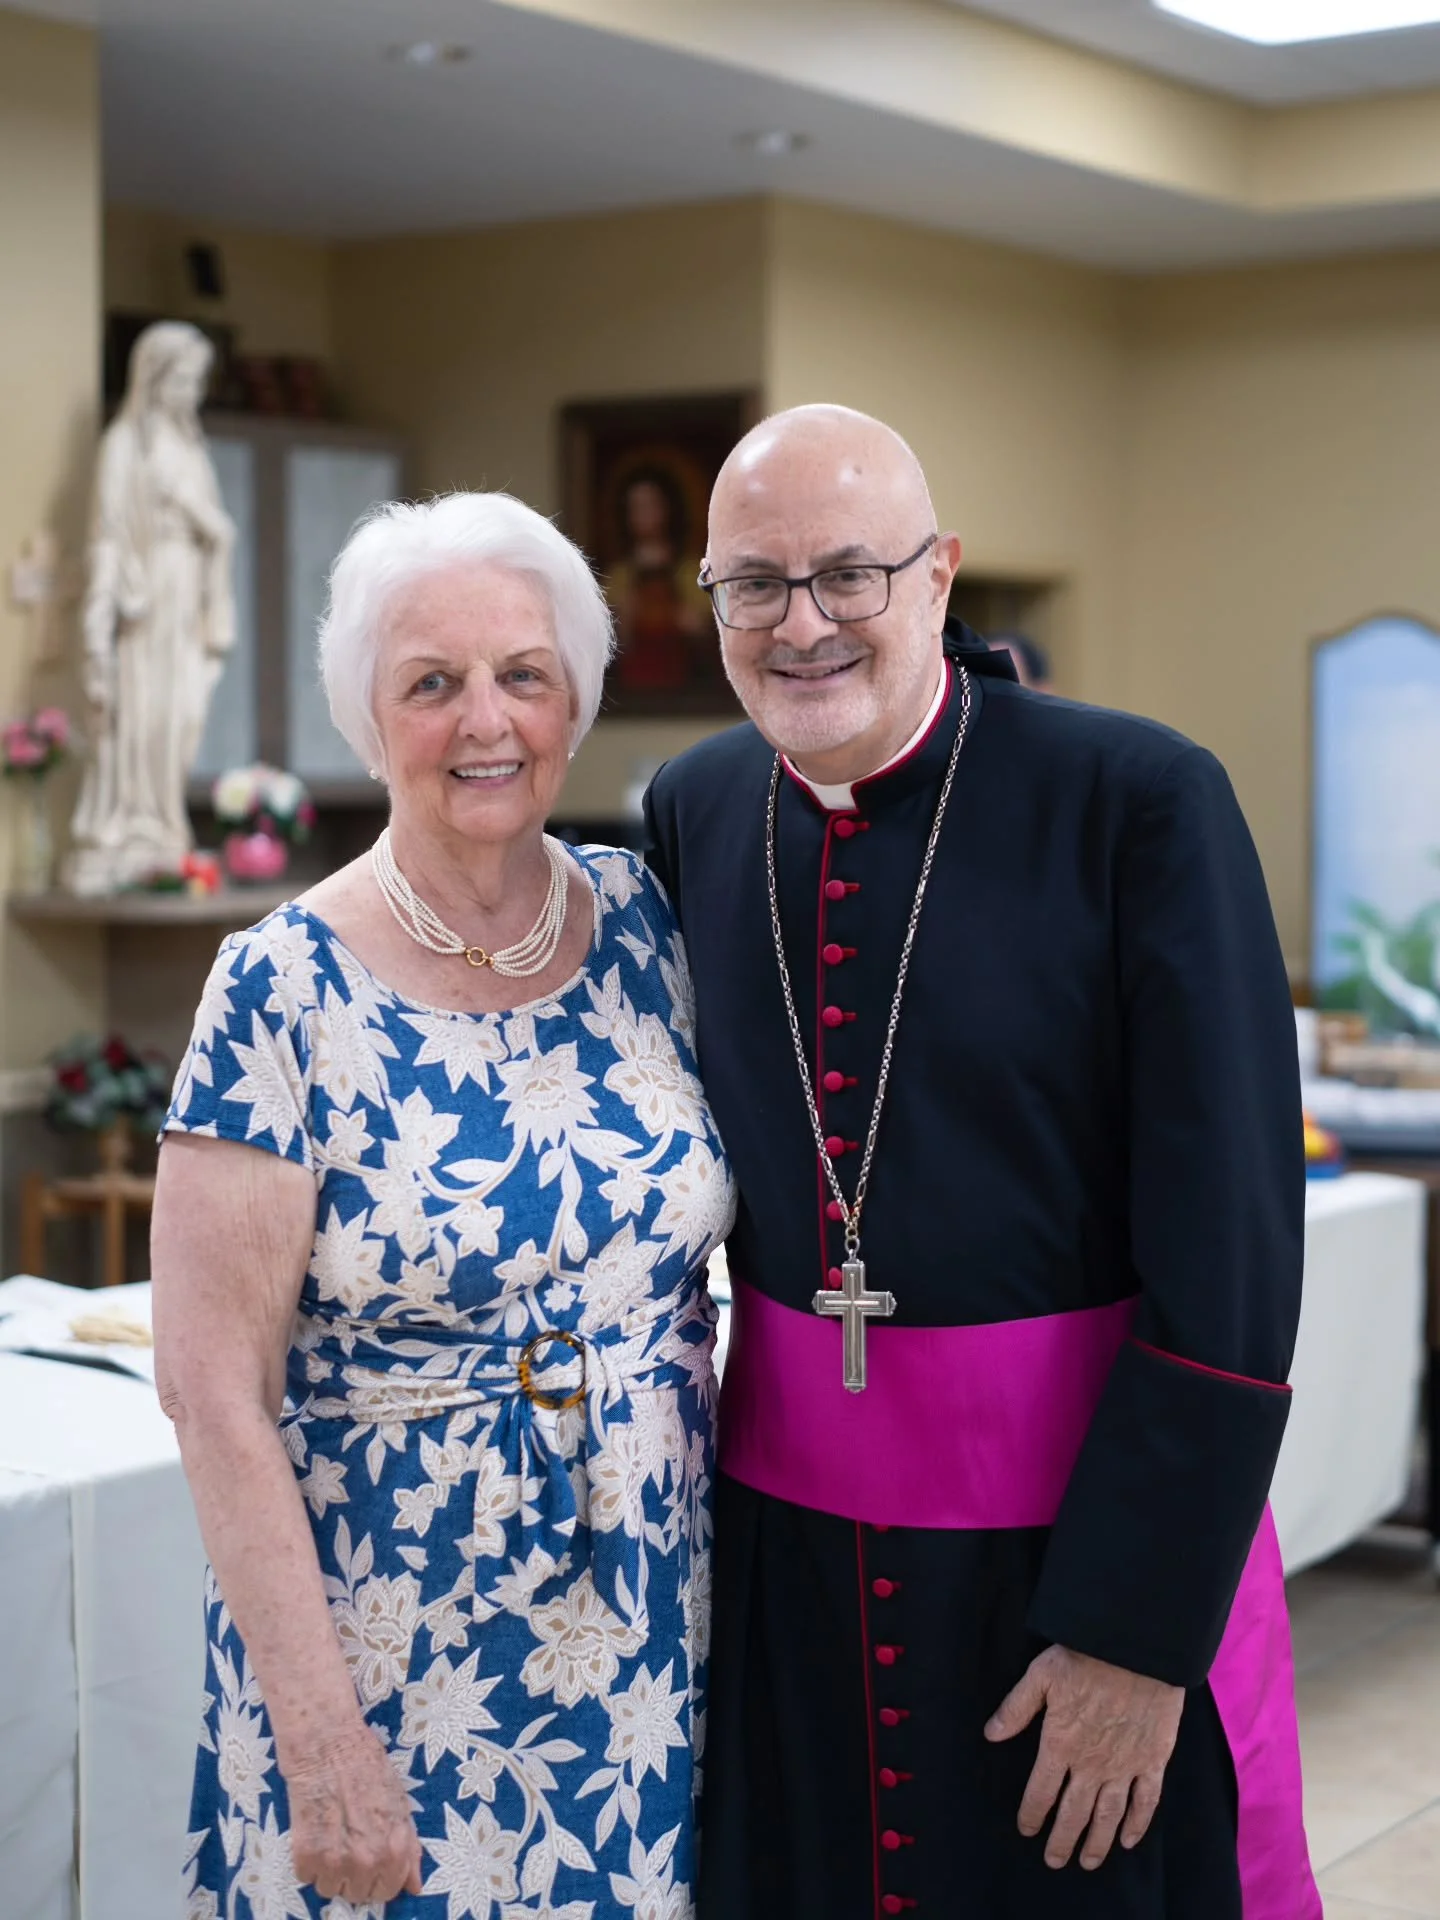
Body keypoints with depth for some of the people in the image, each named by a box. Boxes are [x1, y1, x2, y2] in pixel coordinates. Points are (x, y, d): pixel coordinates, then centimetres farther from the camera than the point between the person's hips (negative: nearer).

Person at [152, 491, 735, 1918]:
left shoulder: (641, 921, -1)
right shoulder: (286, 988, -14)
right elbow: (215, 1389, -15)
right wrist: (321, 1741, -17)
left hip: (649, 1632, 4)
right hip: (385, 1654, -4)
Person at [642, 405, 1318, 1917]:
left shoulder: (1138, 802, -14)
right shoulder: (692, 812, 1)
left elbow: (1228, 1250, -15)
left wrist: (1141, 1627, -15)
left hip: (1086, 1540, -4)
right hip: (789, 1529, 4)